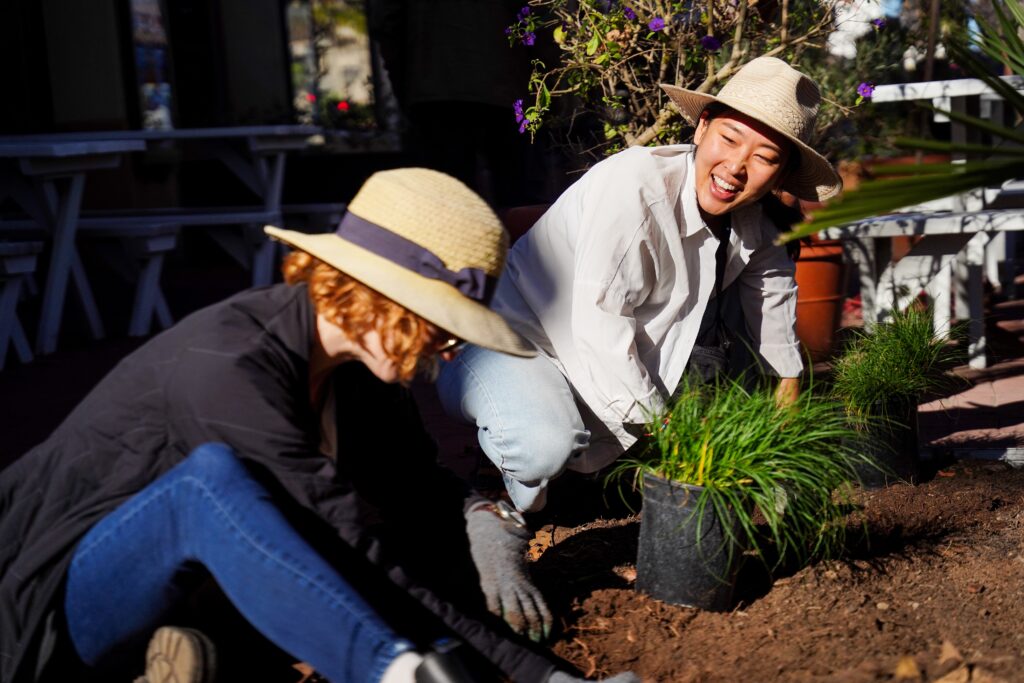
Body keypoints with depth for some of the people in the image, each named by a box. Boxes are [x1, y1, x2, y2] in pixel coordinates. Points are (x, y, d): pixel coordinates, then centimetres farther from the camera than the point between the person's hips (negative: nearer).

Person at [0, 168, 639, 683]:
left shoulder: (356, 357, -5)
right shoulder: (228, 366, -30)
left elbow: (414, 478, 7)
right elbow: (352, 562, -33)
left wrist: (480, 518, -17)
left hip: (194, 586, 8)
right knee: (212, 475, -38)